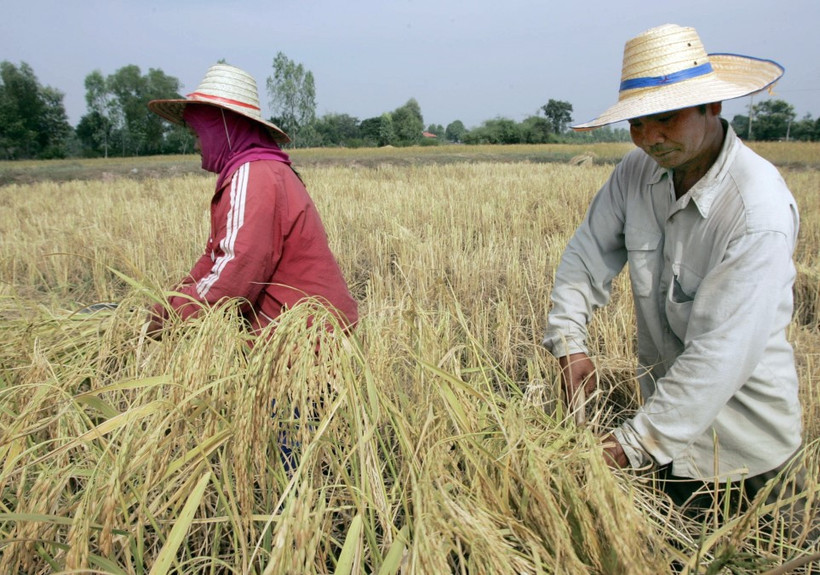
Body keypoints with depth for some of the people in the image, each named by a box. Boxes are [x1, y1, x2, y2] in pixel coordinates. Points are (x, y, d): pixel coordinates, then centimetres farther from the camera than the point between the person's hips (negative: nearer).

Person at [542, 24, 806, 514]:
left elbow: (721, 354, -30)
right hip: (669, 409, 5)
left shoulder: (759, 212, -27)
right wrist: (570, 343, -19)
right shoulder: (638, 171, -8)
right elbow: (586, 256, -3)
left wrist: (633, 443, -29)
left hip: (737, 435, -5)